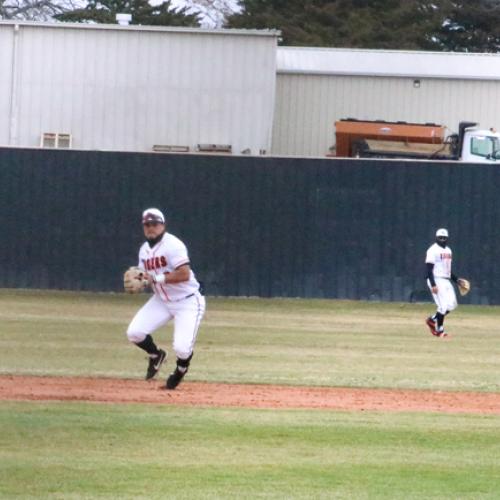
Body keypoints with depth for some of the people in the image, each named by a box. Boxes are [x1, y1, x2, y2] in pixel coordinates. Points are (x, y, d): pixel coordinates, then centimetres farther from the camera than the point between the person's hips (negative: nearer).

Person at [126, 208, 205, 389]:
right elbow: (146, 277, 14)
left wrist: (158, 278, -25)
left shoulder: (173, 245, -20)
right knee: (134, 333, -10)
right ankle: (156, 355, 22)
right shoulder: (145, 250, 5)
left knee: (181, 348, -19)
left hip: (187, 301, -7)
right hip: (161, 300, 7)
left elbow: (184, 274, -27)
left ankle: (181, 367, 20)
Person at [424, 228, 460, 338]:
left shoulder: (448, 250, 16)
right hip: (436, 280, -8)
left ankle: (432, 320, 20)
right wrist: (433, 285, -23)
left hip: (446, 281, 8)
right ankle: (439, 330, 1)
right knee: (443, 305, -11)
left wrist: (457, 280, 15)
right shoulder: (433, 250, -11)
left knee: (452, 305, 5)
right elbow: (429, 269, -16)